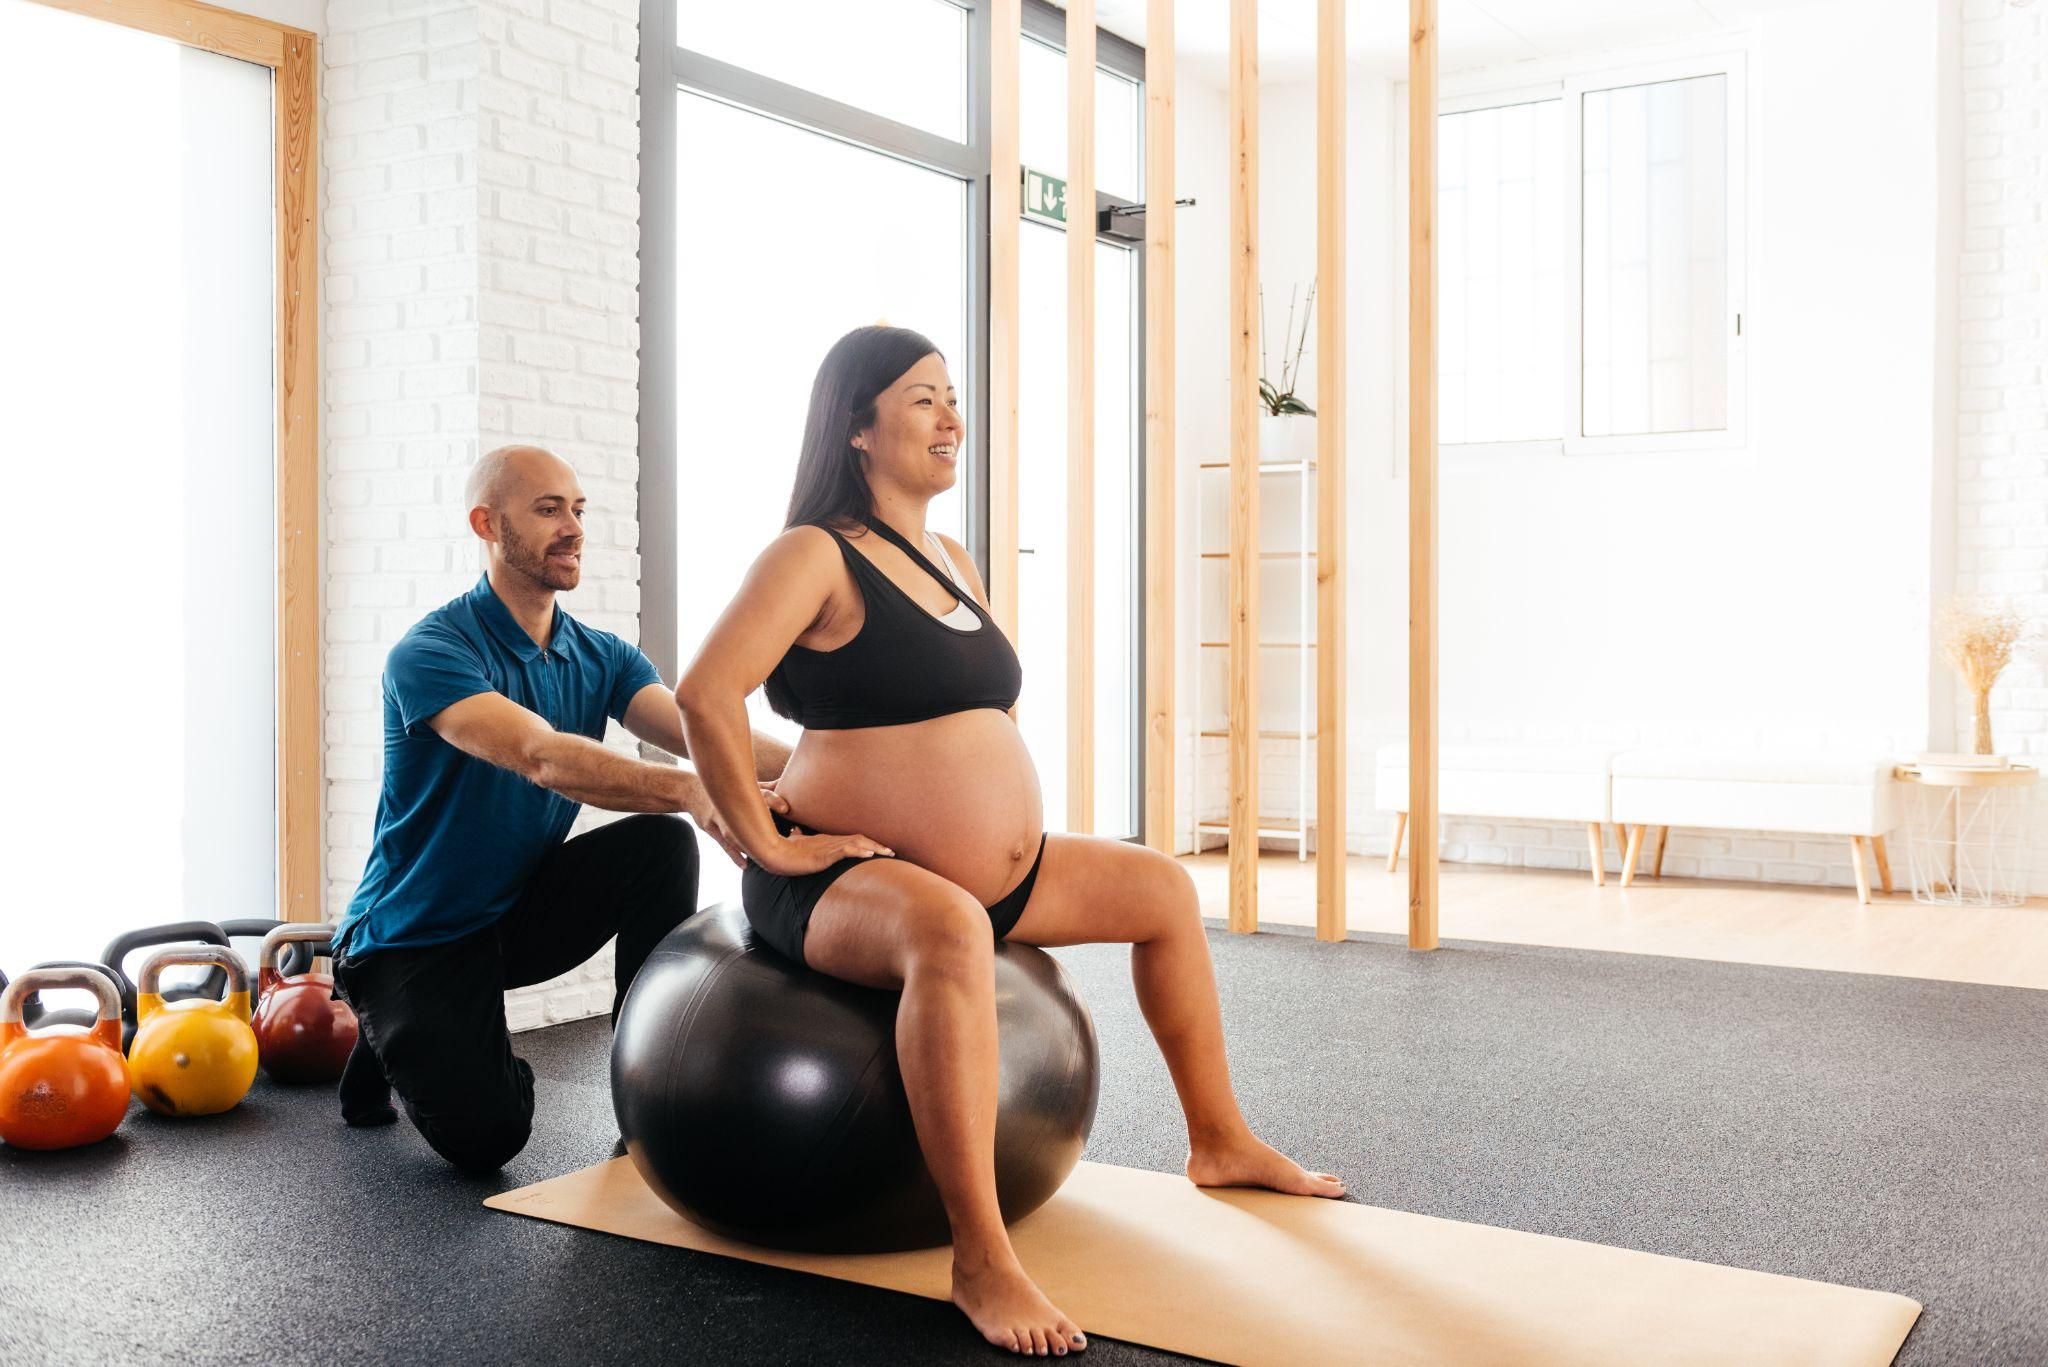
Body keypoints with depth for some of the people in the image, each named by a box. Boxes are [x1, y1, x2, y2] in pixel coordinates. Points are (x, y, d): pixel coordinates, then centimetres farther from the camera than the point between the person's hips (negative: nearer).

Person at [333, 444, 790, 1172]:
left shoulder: (601, 658, 0)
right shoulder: (431, 652, -21)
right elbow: (544, 758, -38)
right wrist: (688, 790, -54)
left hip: (517, 912, 6)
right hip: (414, 940, -5)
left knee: (661, 844, -21)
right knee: (485, 1135, -21)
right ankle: (389, 1039, 13)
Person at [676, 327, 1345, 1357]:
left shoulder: (951, 560, 13)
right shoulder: (815, 555, -13)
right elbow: (704, 695, -26)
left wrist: (1008, 820, 18)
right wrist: (769, 842, -23)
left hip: (991, 870, 9)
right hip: (844, 880, -9)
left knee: (1164, 892, 15)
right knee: (950, 932, -42)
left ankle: (1220, 1144, 29)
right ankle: (980, 1261, -39)